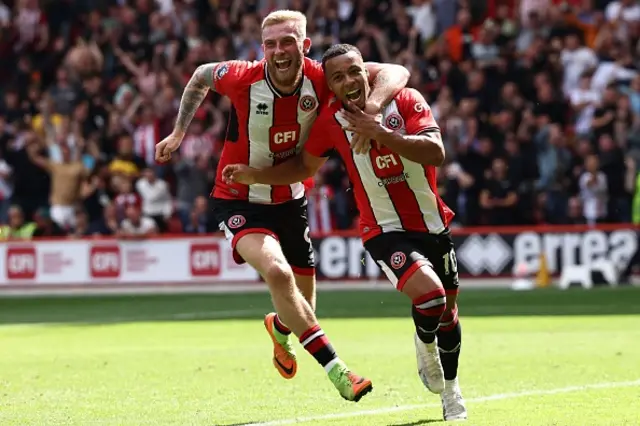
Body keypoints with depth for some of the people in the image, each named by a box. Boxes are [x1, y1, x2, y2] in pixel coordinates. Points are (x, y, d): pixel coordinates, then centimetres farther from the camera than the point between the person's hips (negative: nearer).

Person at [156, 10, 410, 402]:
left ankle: (279, 328, 56)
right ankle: (335, 368, -26)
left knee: (302, 308, 16)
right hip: (240, 203, -4)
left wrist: (371, 107, -42)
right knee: (277, 271, -32)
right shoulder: (242, 79, -22)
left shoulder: (320, 80, -19)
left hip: (291, 201, 4)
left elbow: (395, 73, -22)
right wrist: (179, 132, 5)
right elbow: (201, 75, 2)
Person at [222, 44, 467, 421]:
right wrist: (254, 175, -1)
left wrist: (380, 132, -29)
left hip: (433, 223, 3)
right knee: (429, 294, -27)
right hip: (385, 231, -2)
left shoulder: (406, 101, -11)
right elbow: (304, 167, 10)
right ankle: (425, 348, 8)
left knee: (447, 310, 15)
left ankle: (450, 389, 42)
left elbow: (435, 153, -23)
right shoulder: (330, 121, -8)